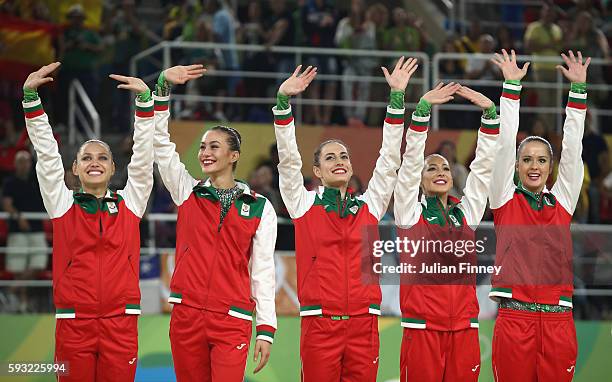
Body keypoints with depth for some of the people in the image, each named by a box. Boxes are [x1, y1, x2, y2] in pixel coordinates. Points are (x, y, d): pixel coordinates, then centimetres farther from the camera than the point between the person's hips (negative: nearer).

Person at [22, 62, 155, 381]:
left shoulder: (129, 203, 9)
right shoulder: (62, 203, 7)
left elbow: (143, 156, 1)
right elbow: (47, 154, 0)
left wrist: (145, 99, -9)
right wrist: (30, 97, -10)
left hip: (120, 323, 1)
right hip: (73, 323, 0)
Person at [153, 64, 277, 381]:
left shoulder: (260, 208, 6)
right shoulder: (187, 193, 11)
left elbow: (263, 271, 5)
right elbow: (160, 143, 4)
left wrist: (266, 329, -1)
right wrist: (163, 87, -5)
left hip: (233, 322, -2)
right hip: (187, 316, 2)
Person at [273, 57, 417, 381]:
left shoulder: (369, 205, 12)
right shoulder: (304, 204, 8)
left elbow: (389, 159, 9)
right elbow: (288, 158, -1)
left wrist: (397, 96, 3)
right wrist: (283, 100, -12)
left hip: (364, 323, 2)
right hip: (319, 323, -2)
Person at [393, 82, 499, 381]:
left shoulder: (467, 213, 13)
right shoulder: (410, 212, 5)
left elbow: (483, 166, 8)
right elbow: (411, 161, -4)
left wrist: (490, 113, -1)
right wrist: (423, 109, -13)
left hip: (464, 329, 3)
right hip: (422, 330, -3)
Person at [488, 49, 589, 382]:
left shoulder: (562, 202, 13)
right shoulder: (506, 201, 7)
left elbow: (572, 147, 11)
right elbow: (505, 144, 2)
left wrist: (578, 89, 8)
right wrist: (512, 86, 0)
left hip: (558, 320, 2)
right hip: (514, 319, -2)